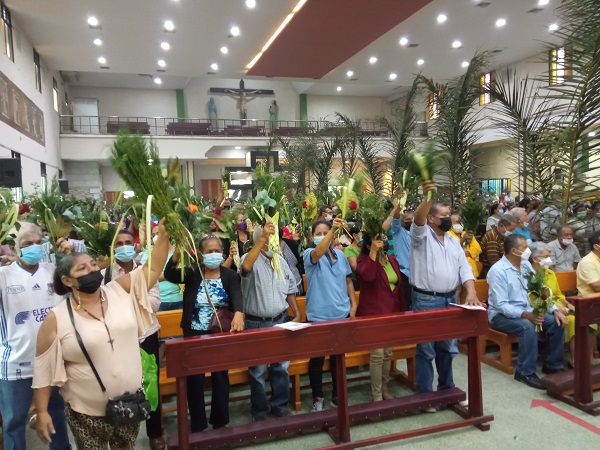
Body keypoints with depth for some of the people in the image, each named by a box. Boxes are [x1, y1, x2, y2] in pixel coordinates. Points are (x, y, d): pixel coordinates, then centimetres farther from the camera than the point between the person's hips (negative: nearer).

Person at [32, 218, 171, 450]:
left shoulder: (120, 292, -4)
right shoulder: (56, 318, -11)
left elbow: (153, 268, -8)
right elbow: (44, 369, -6)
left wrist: (163, 233, -19)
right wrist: (42, 412, -5)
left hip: (130, 403, 3)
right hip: (88, 412, -2)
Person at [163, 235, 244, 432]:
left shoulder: (230, 275, -4)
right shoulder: (192, 273, -3)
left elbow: (237, 295, -20)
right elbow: (169, 275, -19)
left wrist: (238, 313, -42)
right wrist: (178, 253, -37)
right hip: (195, 334, 0)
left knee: (220, 377, 13)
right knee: (195, 379, 8)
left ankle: (220, 421, 31)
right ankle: (198, 425, 25)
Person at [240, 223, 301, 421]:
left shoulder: (281, 261, 8)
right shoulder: (251, 259, -11)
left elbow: (289, 290, 15)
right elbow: (246, 267, -39)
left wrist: (297, 314, 9)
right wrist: (263, 238, -40)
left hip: (280, 321, 5)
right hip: (257, 324, -5)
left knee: (281, 366, 13)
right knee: (258, 369, 8)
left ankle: (280, 405, 30)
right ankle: (259, 409, 25)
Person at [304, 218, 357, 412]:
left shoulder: (340, 254, 6)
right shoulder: (309, 254, -8)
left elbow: (348, 280, 14)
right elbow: (318, 253, -33)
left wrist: (353, 304, 6)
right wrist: (332, 229, -43)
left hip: (341, 313, 4)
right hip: (318, 316, -4)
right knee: (317, 359, 6)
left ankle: (337, 395, 32)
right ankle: (317, 398, 23)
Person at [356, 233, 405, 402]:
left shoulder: (392, 259, 10)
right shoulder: (363, 259, -7)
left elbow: (399, 286, 14)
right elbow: (368, 276, -30)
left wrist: (403, 310, 13)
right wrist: (373, 252, -25)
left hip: (391, 312, 6)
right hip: (373, 313, -6)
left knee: (388, 353, 13)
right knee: (377, 354, -8)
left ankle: (384, 388, 29)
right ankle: (376, 394, 6)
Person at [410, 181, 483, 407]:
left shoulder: (454, 242, 13)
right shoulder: (422, 235, -5)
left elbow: (464, 269, 6)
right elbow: (418, 220, -28)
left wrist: (471, 293, -10)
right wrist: (427, 198, -45)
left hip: (450, 300, 6)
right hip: (425, 301, -6)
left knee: (448, 348, 17)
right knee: (426, 350, 3)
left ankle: (447, 388, 34)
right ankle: (425, 394, 17)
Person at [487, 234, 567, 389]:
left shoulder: (526, 265, 3)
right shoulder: (498, 270, -21)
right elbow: (500, 305, -25)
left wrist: (555, 310, -8)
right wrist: (525, 315, -35)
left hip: (527, 310, 8)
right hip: (501, 315, -8)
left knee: (557, 322, -9)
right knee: (527, 326, -34)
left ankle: (552, 365, 8)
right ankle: (526, 372, -18)